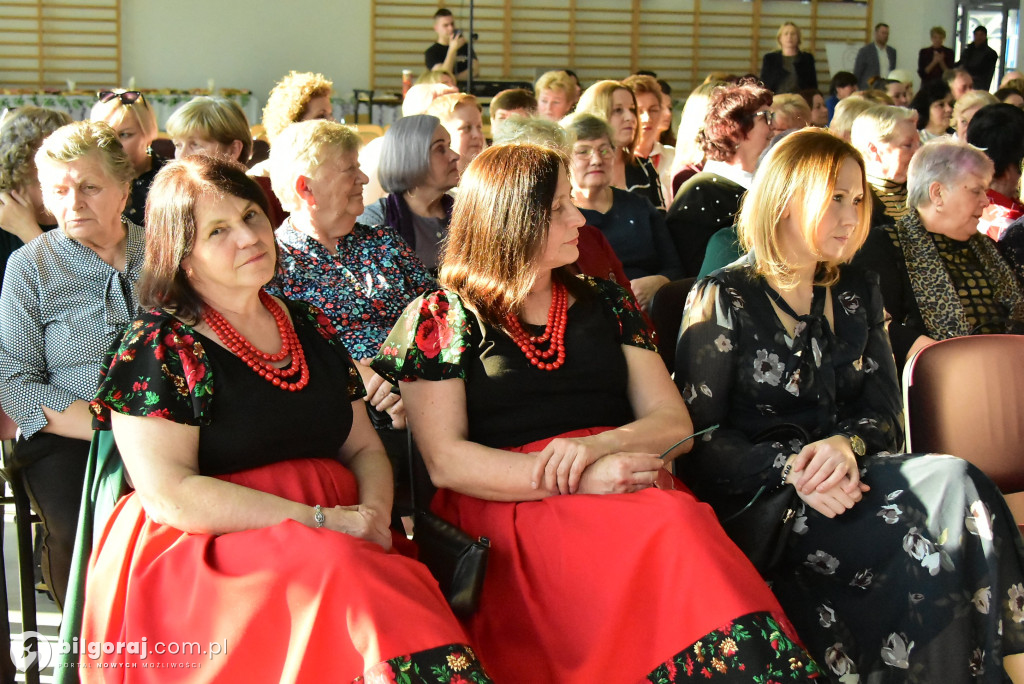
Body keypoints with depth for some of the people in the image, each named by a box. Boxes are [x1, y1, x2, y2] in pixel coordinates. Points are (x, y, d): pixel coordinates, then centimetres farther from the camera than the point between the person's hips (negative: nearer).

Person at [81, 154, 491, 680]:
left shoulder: (311, 327, 17)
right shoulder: (157, 346, -1)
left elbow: (364, 448, 20)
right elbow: (167, 494, -11)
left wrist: (374, 512, -4)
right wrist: (319, 520, -15)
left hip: (340, 538, 5)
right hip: (204, 558, -5)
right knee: (345, 575, -34)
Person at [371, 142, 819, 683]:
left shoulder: (603, 303, 21)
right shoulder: (439, 319, 8)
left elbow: (673, 423, 13)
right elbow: (445, 462, -4)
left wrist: (596, 445, -10)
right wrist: (575, 479, -16)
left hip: (628, 480, 4)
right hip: (506, 501, -4)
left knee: (682, 521, -33)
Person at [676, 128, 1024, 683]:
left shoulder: (857, 294, 17)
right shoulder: (724, 298, 1)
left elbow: (884, 415, 11)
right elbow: (696, 434, -5)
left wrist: (846, 444, -13)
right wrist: (790, 467, -20)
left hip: (845, 477, 5)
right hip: (758, 497, -5)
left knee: (958, 486, -28)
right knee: (917, 545, -31)